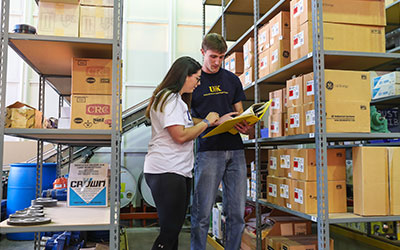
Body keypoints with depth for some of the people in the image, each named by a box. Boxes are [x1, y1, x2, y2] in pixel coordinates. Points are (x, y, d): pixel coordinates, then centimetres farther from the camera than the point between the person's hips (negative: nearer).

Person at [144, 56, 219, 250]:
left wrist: (216, 121, 17)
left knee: (174, 229, 11)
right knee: (170, 230, -6)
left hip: (180, 171, 10)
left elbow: (188, 126, 23)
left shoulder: (178, 99, 23)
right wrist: (206, 121, -7)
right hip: (166, 172, -10)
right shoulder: (169, 98, -11)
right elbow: (180, 135, -18)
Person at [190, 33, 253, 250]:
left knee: (237, 212, 6)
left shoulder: (232, 79, 17)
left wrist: (245, 125, -5)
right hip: (208, 150, -4)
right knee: (202, 212, -2)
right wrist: (217, 121, -15)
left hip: (235, 150, 4)